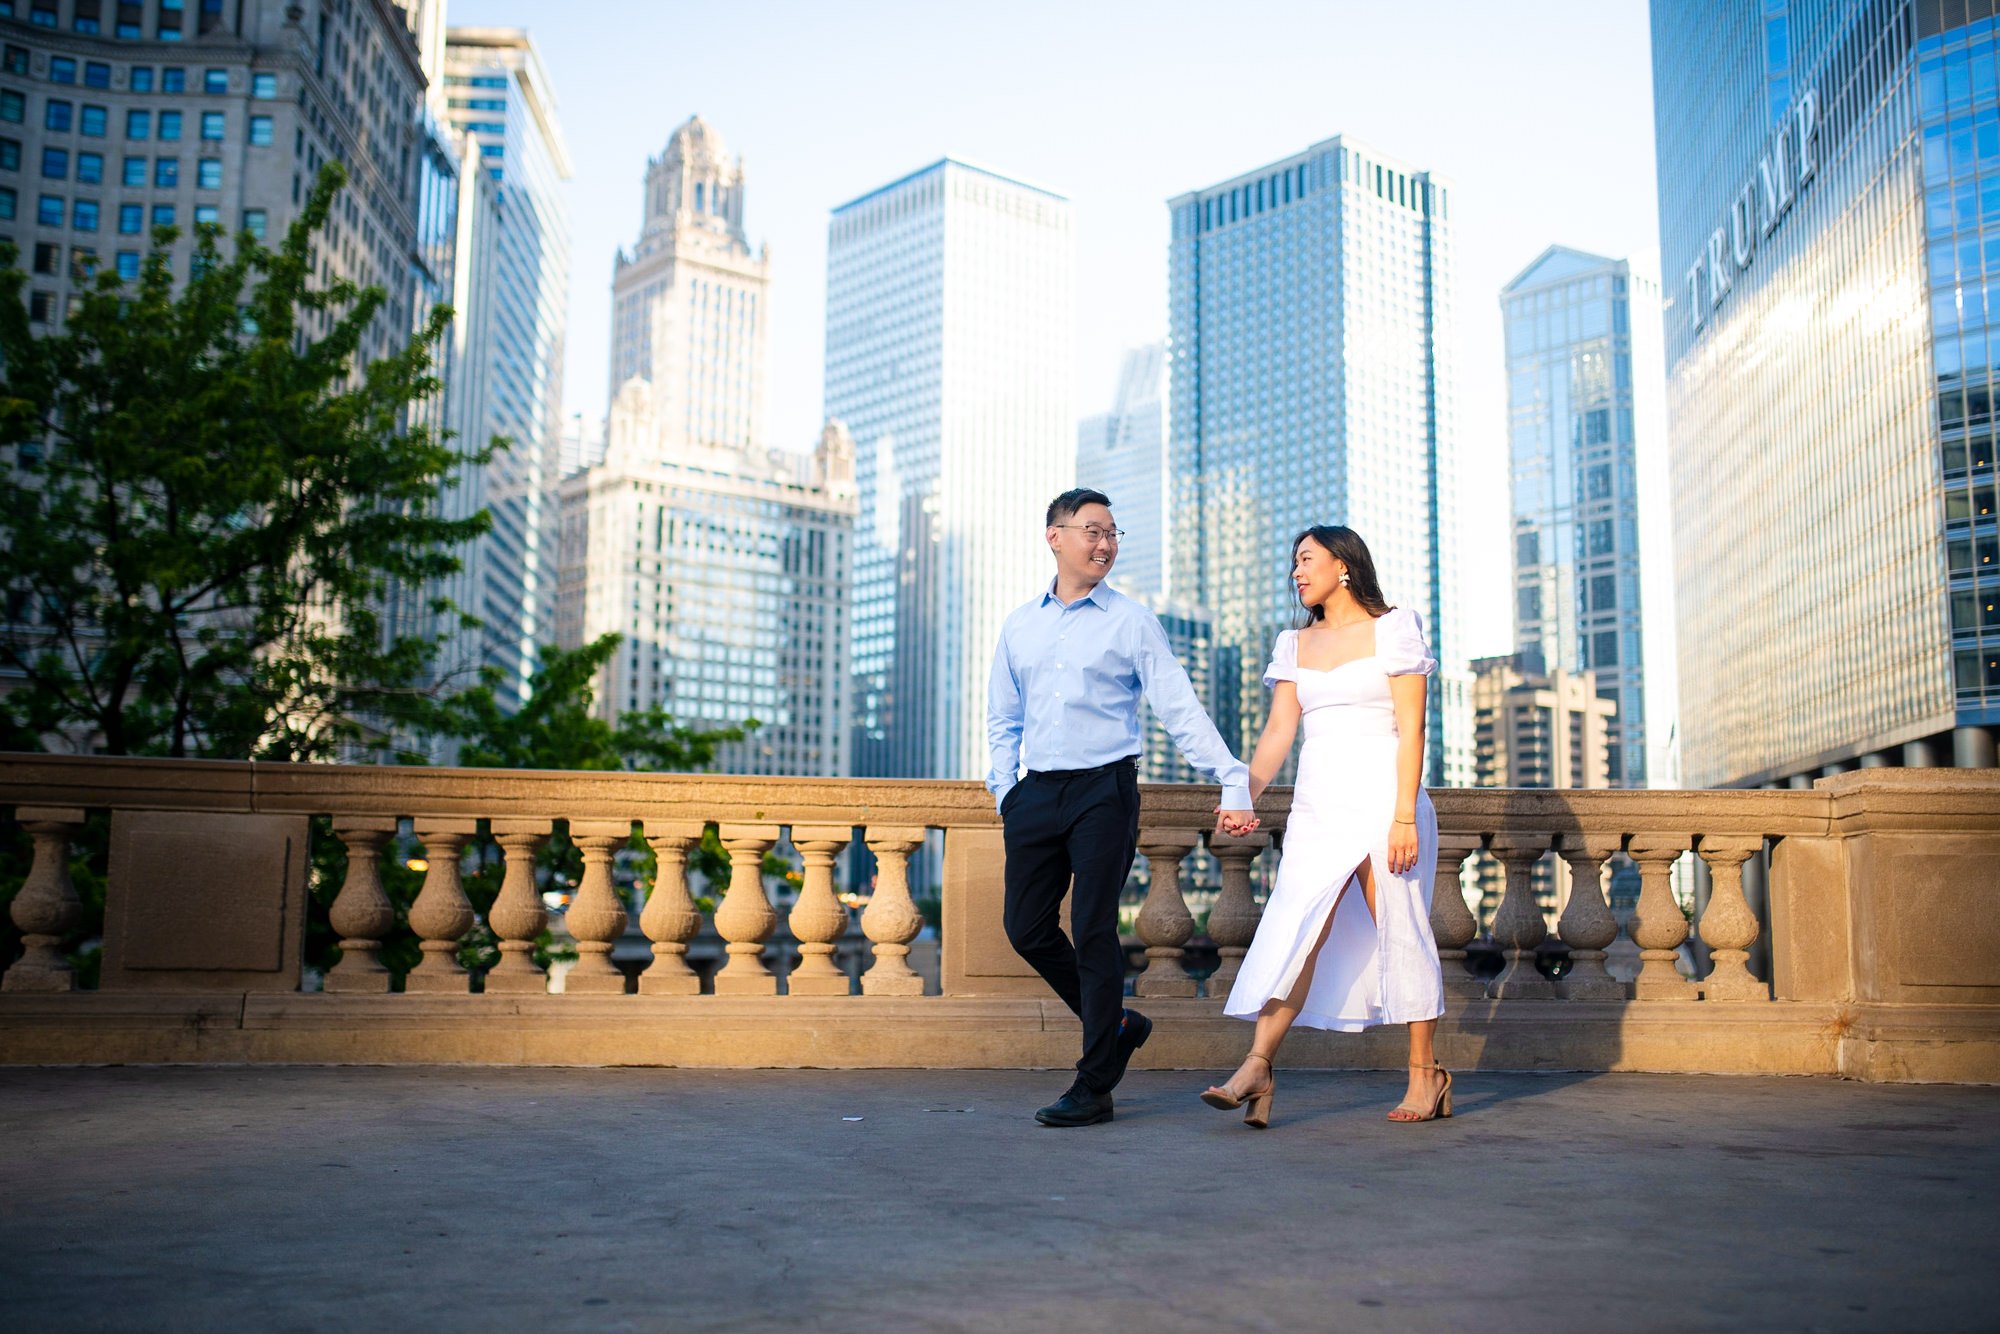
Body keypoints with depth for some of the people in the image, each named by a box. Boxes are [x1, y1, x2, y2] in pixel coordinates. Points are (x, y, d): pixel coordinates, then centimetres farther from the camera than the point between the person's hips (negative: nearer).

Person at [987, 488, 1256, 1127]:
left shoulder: (1132, 622, 1)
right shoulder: (1020, 625, 13)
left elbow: (1181, 709, -5)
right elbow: (1003, 718, 20)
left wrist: (1234, 781, -13)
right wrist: (1004, 788, 8)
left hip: (1104, 790, -4)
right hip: (1037, 793, 5)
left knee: (1093, 932, -6)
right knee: (1026, 927, 3)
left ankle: (1094, 1088, 4)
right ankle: (1116, 1024, 26)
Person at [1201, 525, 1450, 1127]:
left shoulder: (1393, 629, 1)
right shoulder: (1296, 645, 16)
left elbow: (1411, 727, -6)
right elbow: (1278, 730, 10)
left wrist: (1404, 816, -14)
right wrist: (1244, 796, -5)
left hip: (1382, 798, -4)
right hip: (1317, 803, 4)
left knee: (1400, 931, 0)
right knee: (1295, 930, -6)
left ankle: (1426, 1073, 11)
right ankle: (1257, 1067, -12)